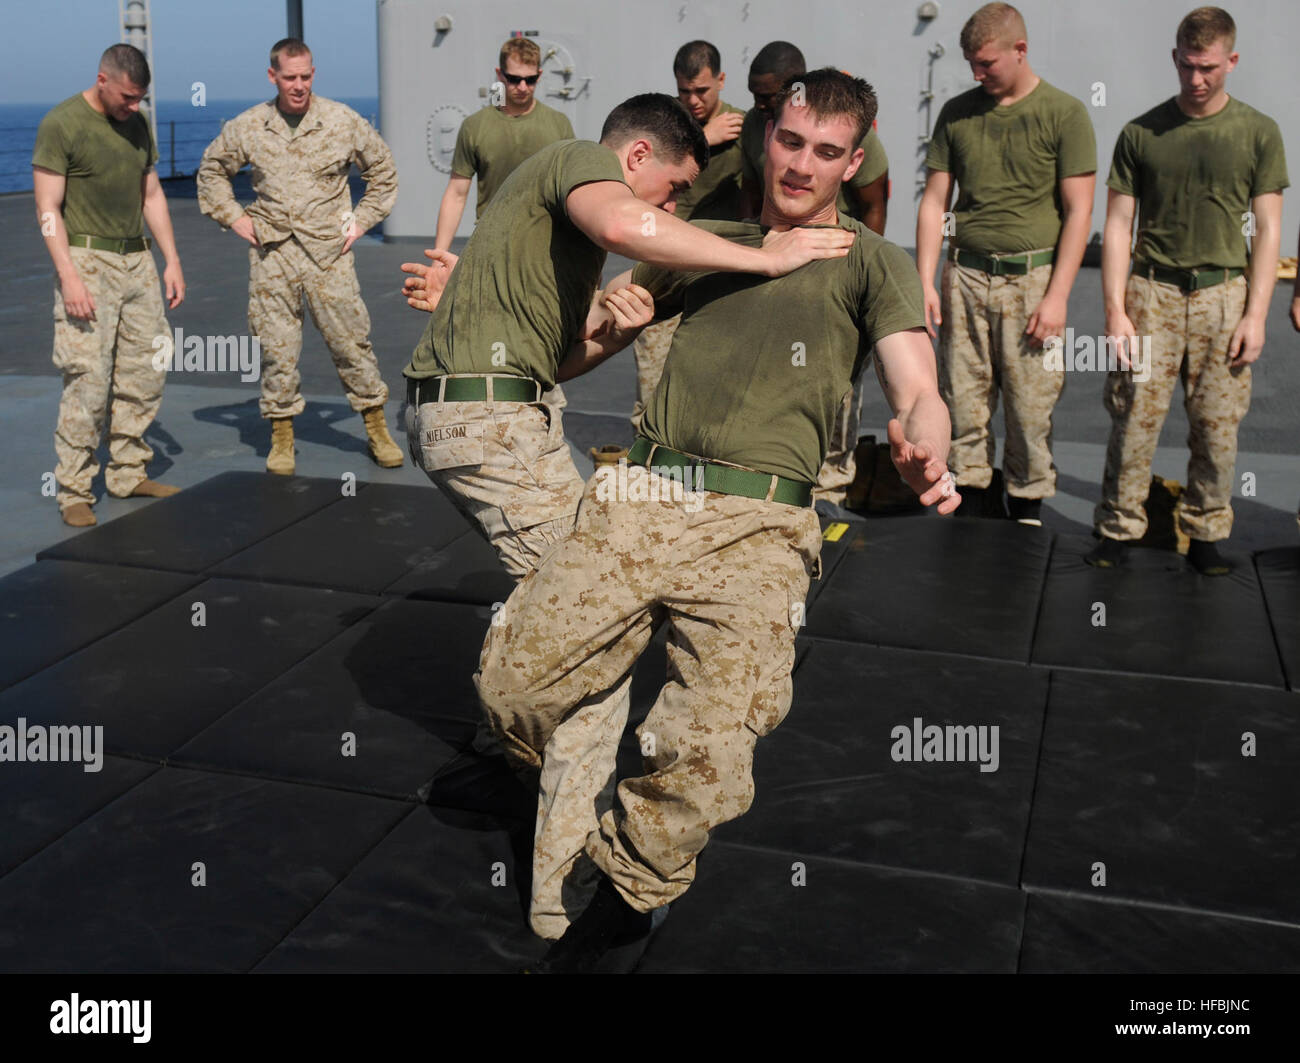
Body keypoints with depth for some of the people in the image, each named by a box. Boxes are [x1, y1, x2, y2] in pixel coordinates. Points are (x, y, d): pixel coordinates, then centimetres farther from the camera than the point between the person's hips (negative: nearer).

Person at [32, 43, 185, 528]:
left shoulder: (137, 124, 12)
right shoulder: (61, 125, -9)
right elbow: (48, 209, -11)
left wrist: (172, 260, 11)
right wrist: (69, 276, -19)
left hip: (137, 257, 7)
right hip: (87, 259, -7)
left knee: (146, 371, 6)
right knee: (88, 379, -9)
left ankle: (128, 474, 17)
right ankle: (74, 491, -1)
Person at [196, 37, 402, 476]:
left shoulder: (344, 122, 0)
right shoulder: (246, 127, 3)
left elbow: (383, 172, 13)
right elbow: (212, 170, 20)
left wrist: (361, 220, 7)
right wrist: (234, 217, 9)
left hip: (329, 251, -1)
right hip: (271, 251, 1)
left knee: (352, 340, 0)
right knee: (276, 348, 3)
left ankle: (377, 430, 13)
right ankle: (281, 437, 14)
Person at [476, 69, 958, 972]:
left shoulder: (874, 263, 13)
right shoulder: (706, 241, 25)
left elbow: (918, 394, -1)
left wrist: (925, 455, -26)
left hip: (754, 526, -3)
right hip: (639, 500, 4)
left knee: (710, 751, -19)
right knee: (514, 682, -8)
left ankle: (617, 903, 8)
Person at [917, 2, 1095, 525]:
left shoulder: (1064, 114, 0)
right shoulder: (957, 113, 10)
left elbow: (1078, 212, -2)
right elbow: (934, 201, 11)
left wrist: (1057, 296, -9)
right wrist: (925, 283, 3)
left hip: (1033, 277, -3)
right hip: (965, 275, 3)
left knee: (1031, 407, -1)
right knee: (963, 402, 2)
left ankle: (1028, 510, 14)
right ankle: (976, 504, 15)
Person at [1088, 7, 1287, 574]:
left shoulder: (1258, 133, 6)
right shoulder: (1141, 133, 5)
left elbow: (1267, 230, 6)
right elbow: (1118, 225, 5)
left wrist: (1255, 314, -2)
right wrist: (1115, 310, -3)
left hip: (1224, 293, 1)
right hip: (1151, 291, 0)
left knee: (1218, 425, 2)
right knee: (1135, 417, -4)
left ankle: (1205, 532, 16)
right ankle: (1117, 528, 9)